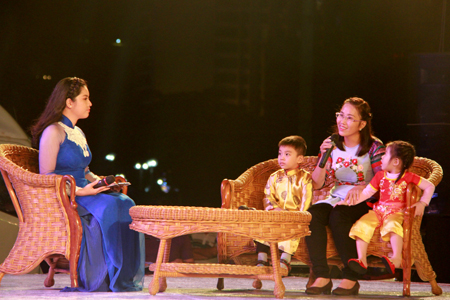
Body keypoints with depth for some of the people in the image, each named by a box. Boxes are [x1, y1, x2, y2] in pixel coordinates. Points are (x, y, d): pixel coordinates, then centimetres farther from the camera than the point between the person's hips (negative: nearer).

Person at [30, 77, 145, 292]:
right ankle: (100, 280, -30)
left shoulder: (78, 134, 21)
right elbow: (46, 176, -14)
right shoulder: (53, 132, -8)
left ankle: (126, 276, -26)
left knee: (125, 203, -20)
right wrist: (80, 191, -21)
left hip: (83, 192, 8)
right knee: (108, 207, -32)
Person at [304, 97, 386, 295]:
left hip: (364, 203, -4)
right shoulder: (333, 146, 10)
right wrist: (324, 157, -8)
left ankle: (351, 279, -30)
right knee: (312, 213, -29)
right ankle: (322, 277, -32)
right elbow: (316, 184, 6)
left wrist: (363, 187, -31)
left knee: (338, 215, -36)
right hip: (336, 199, 4)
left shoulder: (374, 147, -2)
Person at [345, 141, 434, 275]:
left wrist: (422, 203, -13)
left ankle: (396, 259, -44)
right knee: (362, 225, -21)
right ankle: (362, 260, -25)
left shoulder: (408, 177, 0)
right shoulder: (380, 176, 14)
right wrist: (349, 201, 2)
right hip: (378, 210, 5)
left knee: (392, 225, -38)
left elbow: (430, 186, -1)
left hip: (396, 213, -5)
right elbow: (367, 192, 13)